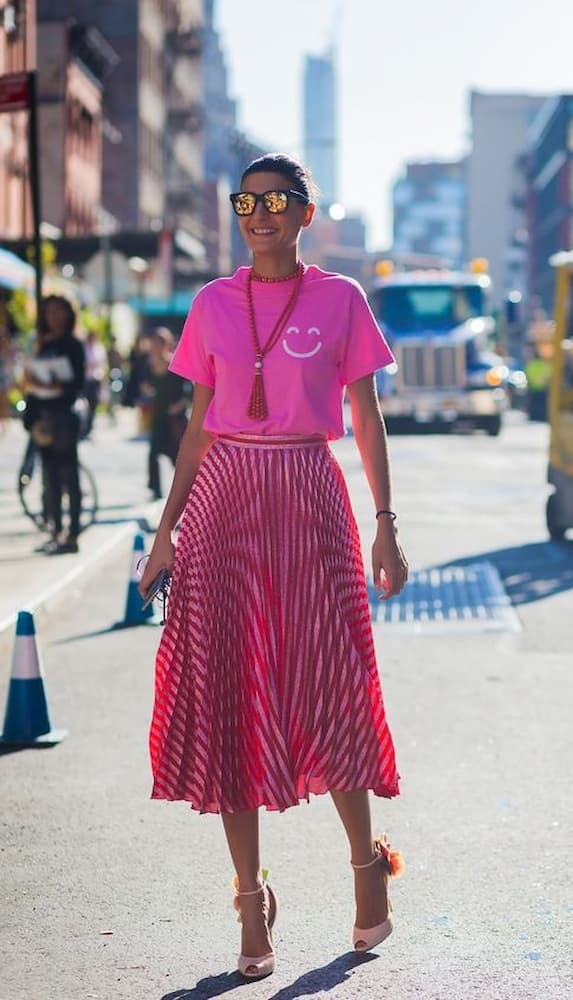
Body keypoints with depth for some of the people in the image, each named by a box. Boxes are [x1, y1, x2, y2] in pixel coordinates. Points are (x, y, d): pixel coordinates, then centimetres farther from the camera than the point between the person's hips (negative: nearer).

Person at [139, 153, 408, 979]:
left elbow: (366, 418, 4)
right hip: (223, 499, 2)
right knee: (225, 694, 0)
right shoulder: (213, 304, 8)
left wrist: (386, 526, -1)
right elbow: (200, 421, 11)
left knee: (327, 688, -1)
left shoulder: (339, 299, 2)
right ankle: (252, 897, 9)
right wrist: (167, 529, 7)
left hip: (308, 496, -2)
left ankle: (367, 864, 22)